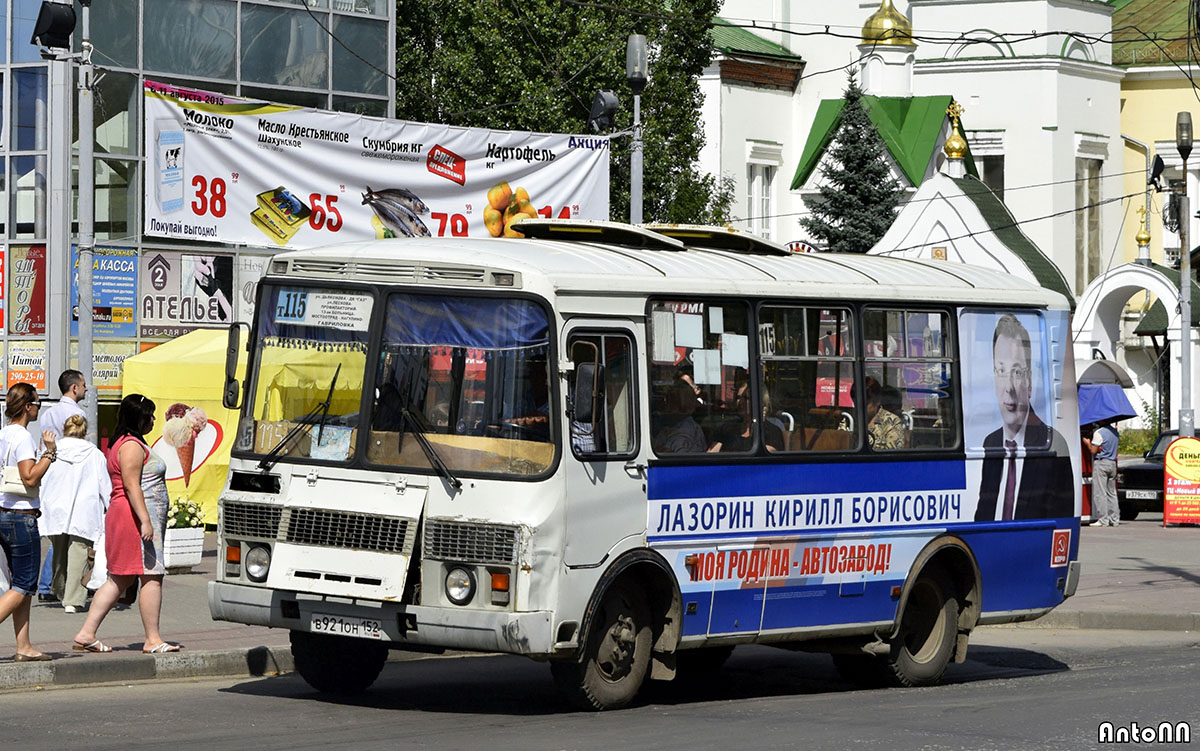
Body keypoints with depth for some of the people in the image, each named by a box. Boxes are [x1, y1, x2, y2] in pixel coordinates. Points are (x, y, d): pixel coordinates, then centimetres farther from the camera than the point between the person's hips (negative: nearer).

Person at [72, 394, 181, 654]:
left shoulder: (122, 444, 21)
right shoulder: (132, 446, -12)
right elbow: (131, 486, -20)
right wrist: (146, 521, -25)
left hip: (122, 516, 11)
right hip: (136, 516, -11)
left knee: (119, 579, 10)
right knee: (152, 576, -9)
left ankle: (86, 634, 7)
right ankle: (152, 640, -8)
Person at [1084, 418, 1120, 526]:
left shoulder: (1099, 433, -13)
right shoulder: (1114, 431, 9)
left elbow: (1093, 450, -14)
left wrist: (1086, 442, 5)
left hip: (1101, 463, -7)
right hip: (1112, 464, 7)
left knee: (1100, 493, -5)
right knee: (1111, 493, 12)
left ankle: (1103, 519, -10)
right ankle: (1114, 519, 10)